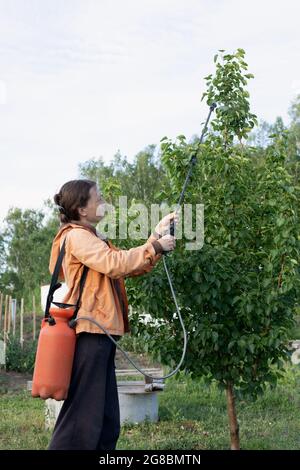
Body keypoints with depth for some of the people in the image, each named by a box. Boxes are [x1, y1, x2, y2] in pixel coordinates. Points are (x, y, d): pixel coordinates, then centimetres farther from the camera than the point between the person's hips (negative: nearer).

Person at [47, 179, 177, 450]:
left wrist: (158, 235, 14)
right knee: (83, 419, -11)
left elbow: (133, 268, 21)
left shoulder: (90, 239, 25)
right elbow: (114, 264, -21)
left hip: (100, 335, 10)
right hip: (89, 333, -10)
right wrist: (156, 247, -11)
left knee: (108, 422, 10)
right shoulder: (76, 236, -6)